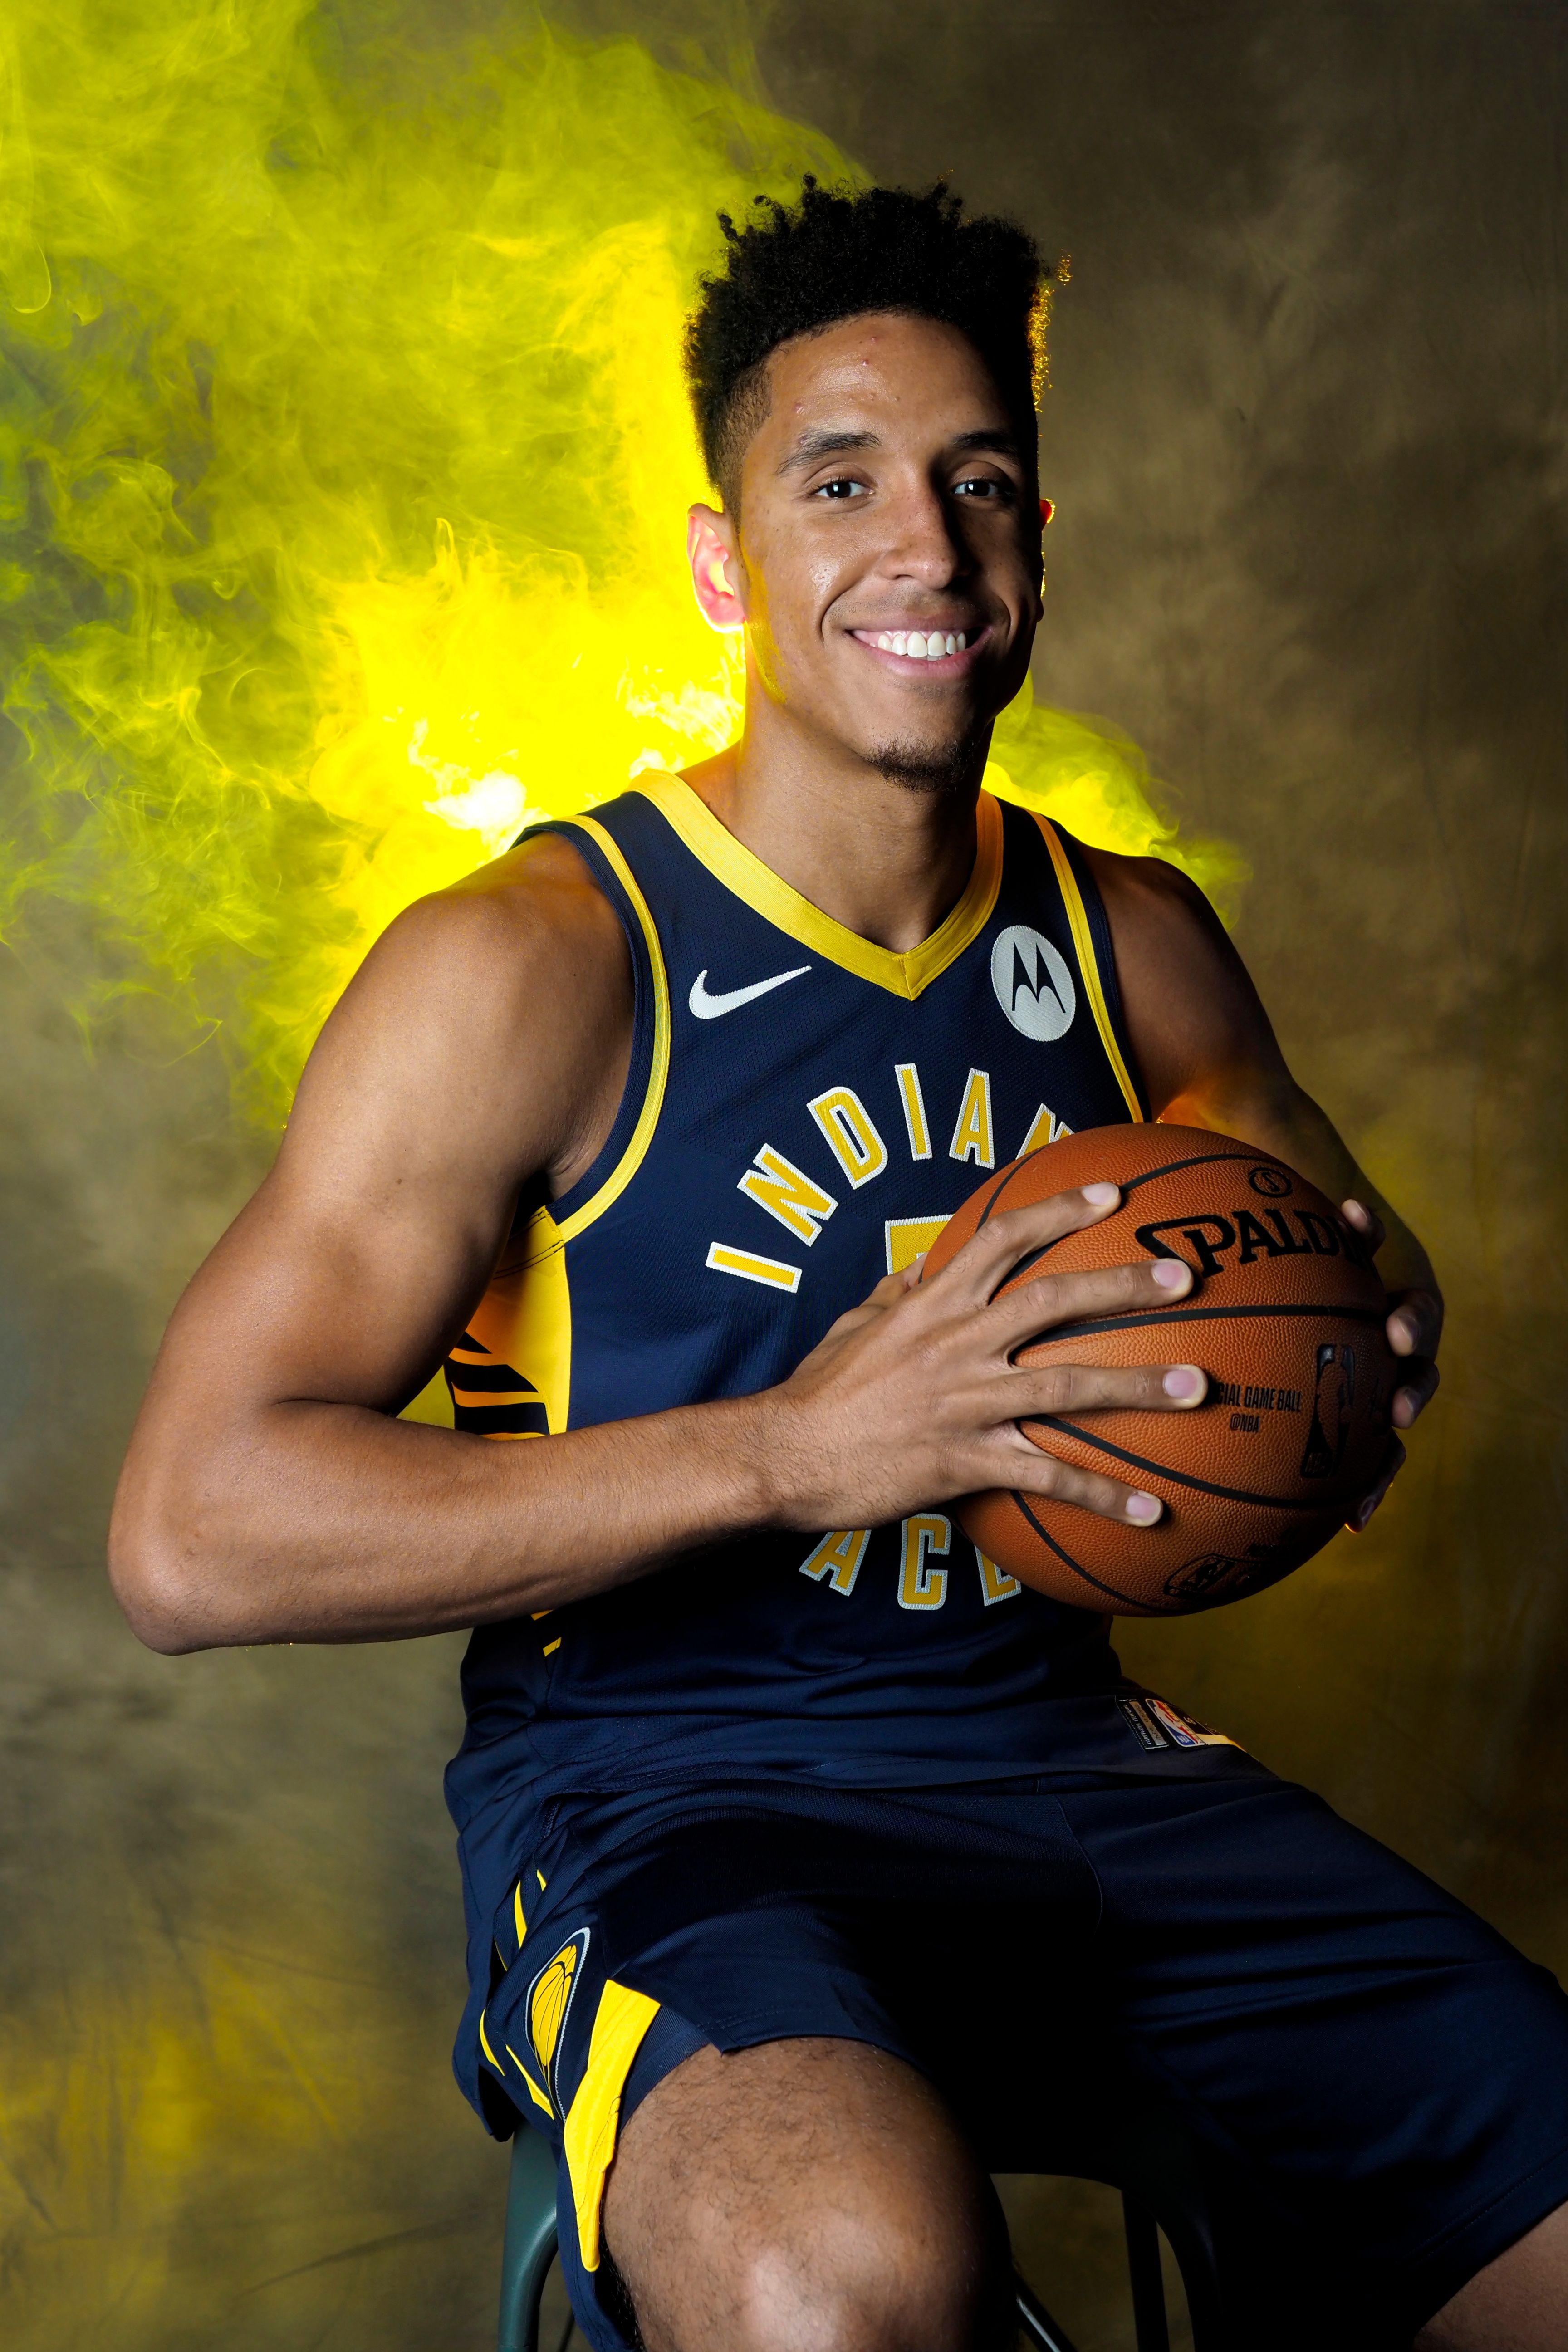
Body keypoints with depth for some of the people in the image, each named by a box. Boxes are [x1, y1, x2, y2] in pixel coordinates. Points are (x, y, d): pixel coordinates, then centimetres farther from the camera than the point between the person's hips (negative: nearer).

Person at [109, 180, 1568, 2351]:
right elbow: (191, 1536, -15)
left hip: (1070, 1756, 6)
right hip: (660, 1797, -5)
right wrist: (797, 1443, -23)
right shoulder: (531, 965, -8)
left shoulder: (1137, 946, 9)